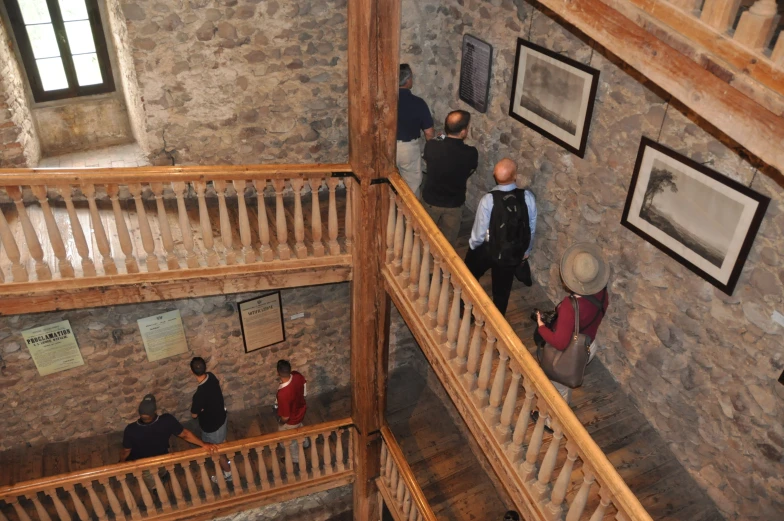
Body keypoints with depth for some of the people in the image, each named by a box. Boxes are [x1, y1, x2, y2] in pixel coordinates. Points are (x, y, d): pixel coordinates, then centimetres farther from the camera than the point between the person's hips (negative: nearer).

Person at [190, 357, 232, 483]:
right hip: (221, 417, 7)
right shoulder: (212, 376, -18)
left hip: (212, 426, -7)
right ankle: (227, 462, 57)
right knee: (221, 444, 33)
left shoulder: (199, 394, -40)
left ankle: (228, 473, 42)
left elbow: (194, 414, -21)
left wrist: (193, 405, -3)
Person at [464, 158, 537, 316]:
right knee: (502, 289, 24)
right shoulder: (528, 197, -18)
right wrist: (526, 251, 13)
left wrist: (472, 245, 5)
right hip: (514, 254, 2)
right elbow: (532, 229, -5)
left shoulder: (488, 200, -27)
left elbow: (479, 232, -17)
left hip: (486, 250, -2)